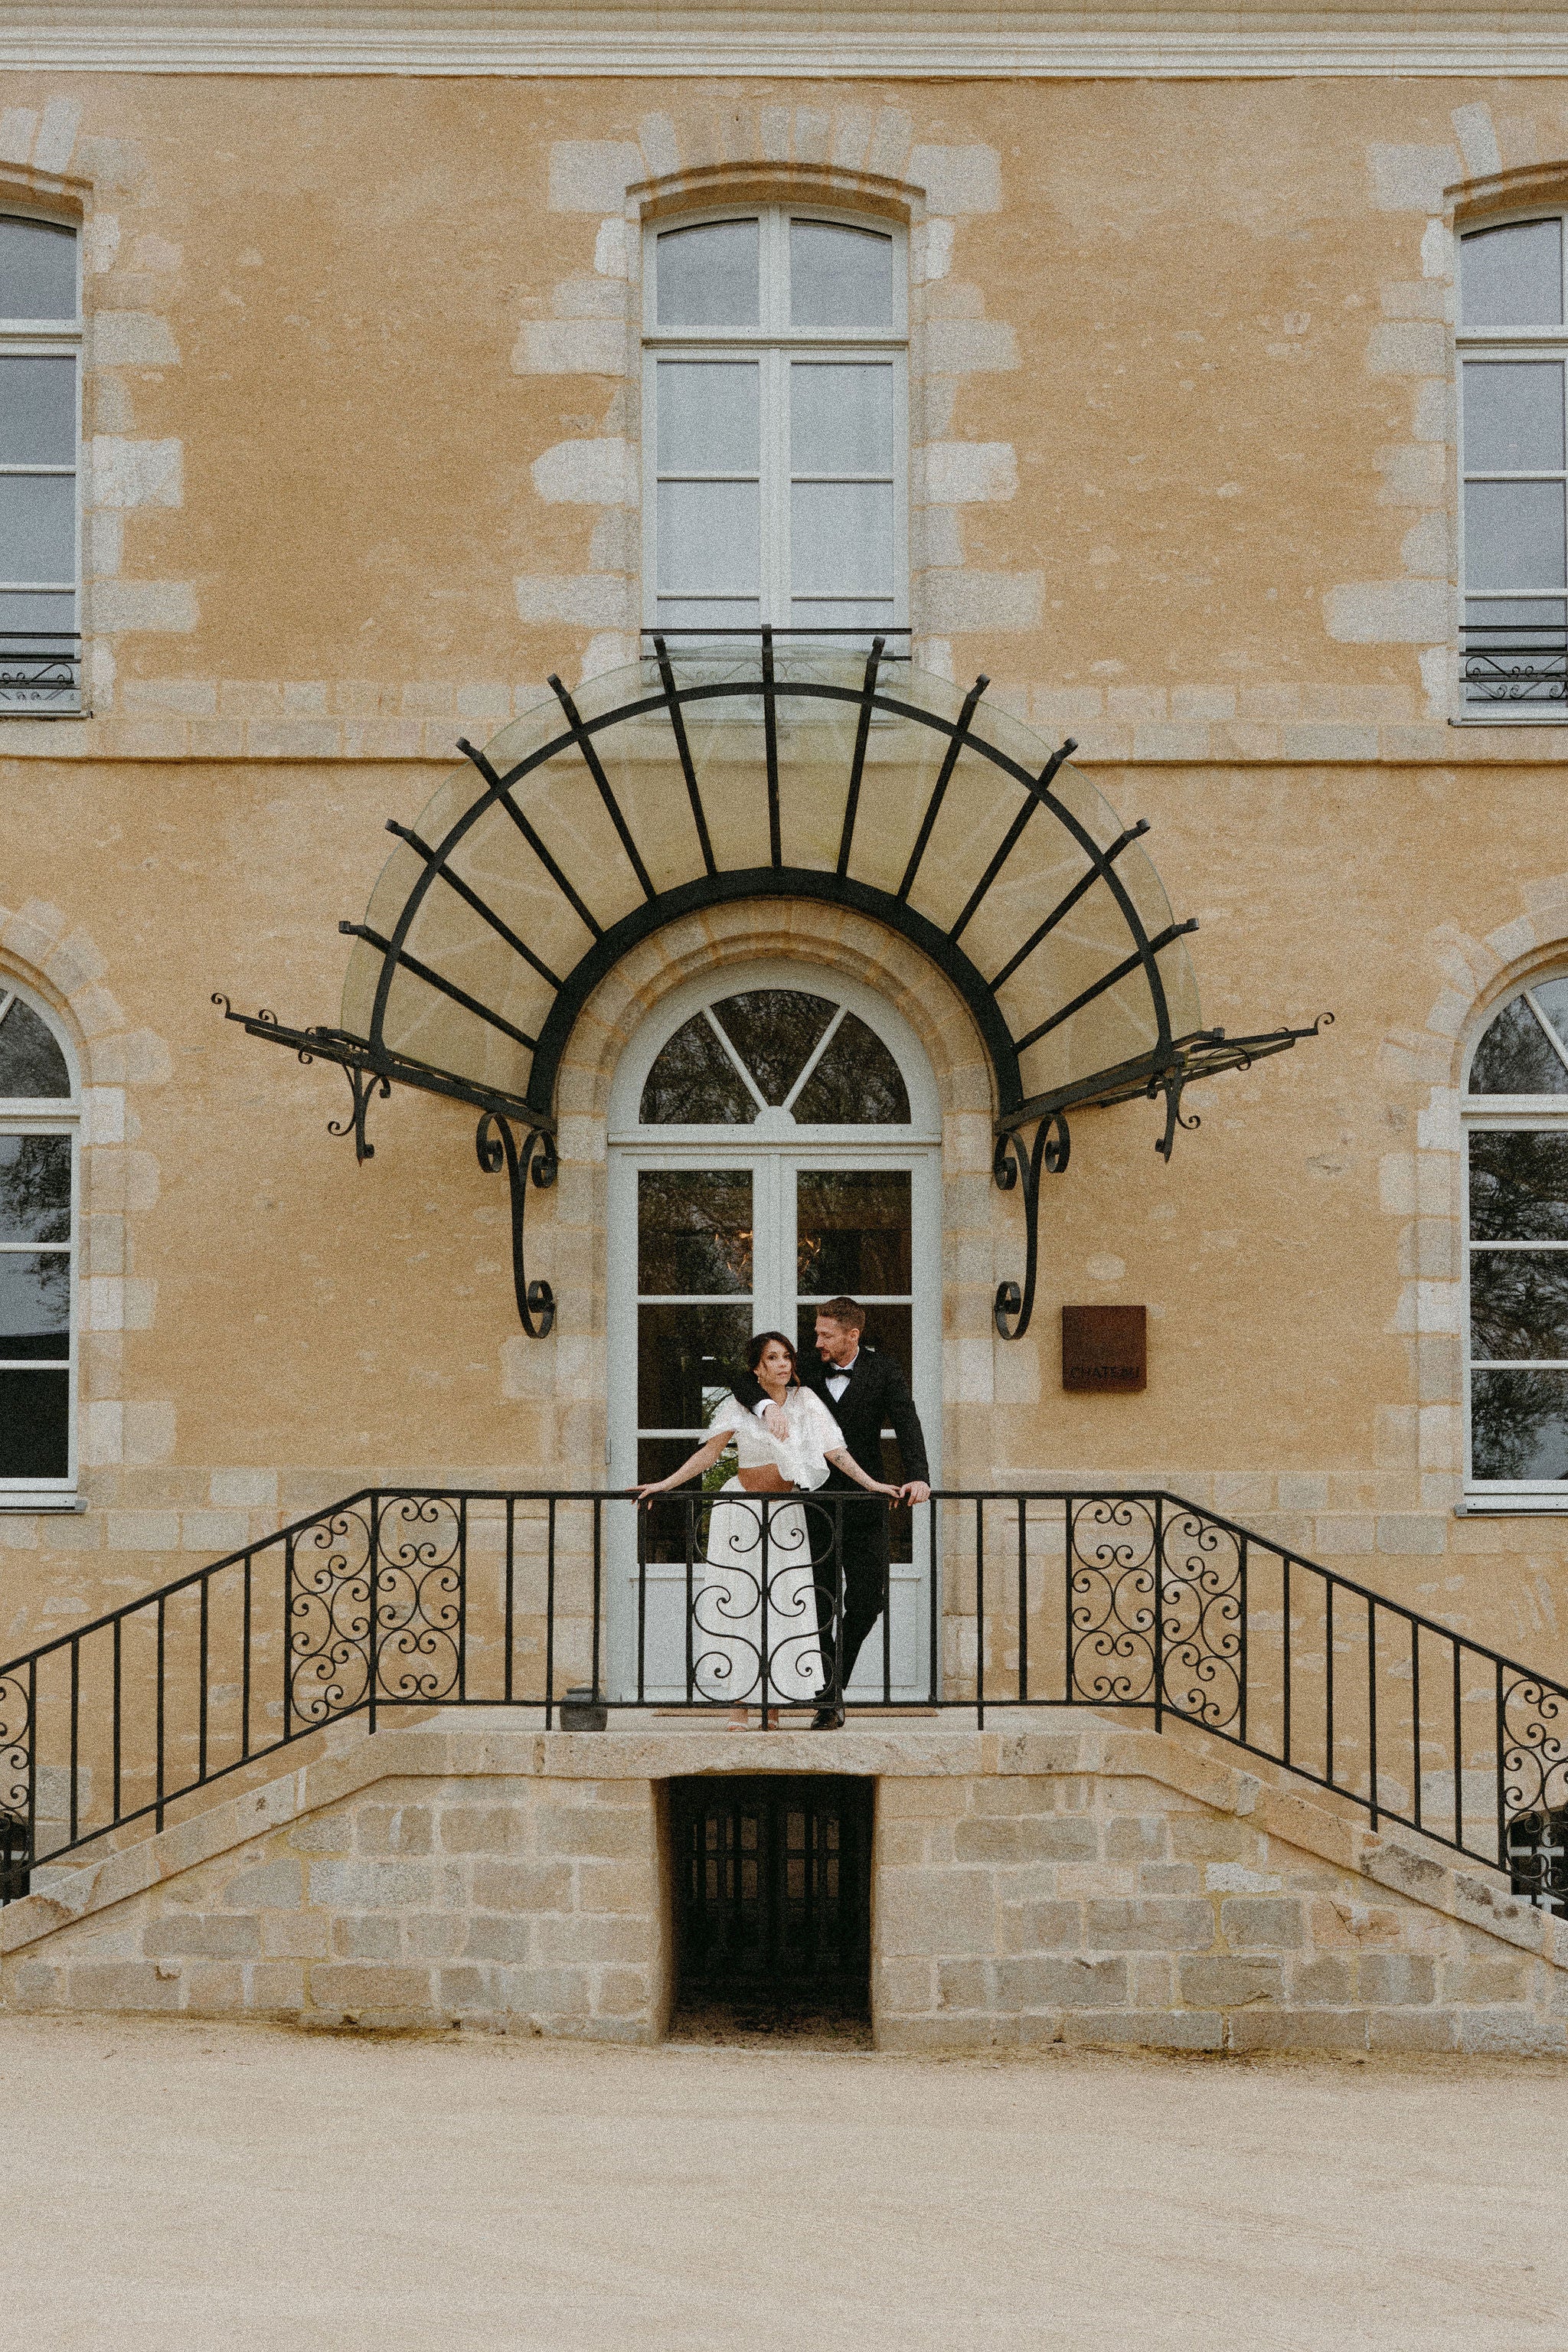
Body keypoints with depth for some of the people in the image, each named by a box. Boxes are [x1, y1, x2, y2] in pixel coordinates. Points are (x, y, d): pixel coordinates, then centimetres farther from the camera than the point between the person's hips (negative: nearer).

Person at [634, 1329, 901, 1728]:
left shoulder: (805, 1400, 1)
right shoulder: (739, 1405, -5)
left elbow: (834, 1449, -2)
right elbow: (709, 1452, -8)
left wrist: (870, 1483, -11)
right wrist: (665, 1484, -17)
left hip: (786, 1511, 2)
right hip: (742, 1507, -2)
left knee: (788, 1602, -4)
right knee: (738, 1600, -5)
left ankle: (773, 1700, 0)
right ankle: (737, 1705, -3)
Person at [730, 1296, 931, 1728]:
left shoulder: (882, 1372, 1)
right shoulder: (807, 1372, 5)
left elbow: (907, 1424, -11)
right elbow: (744, 1380, 4)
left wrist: (917, 1476, -27)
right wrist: (766, 1405, -19)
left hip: (863, 1502, 0)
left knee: (868, 1601, 0)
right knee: (819, 1607, -1)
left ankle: (837, 1679, 23)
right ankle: (829, 1700, 7)